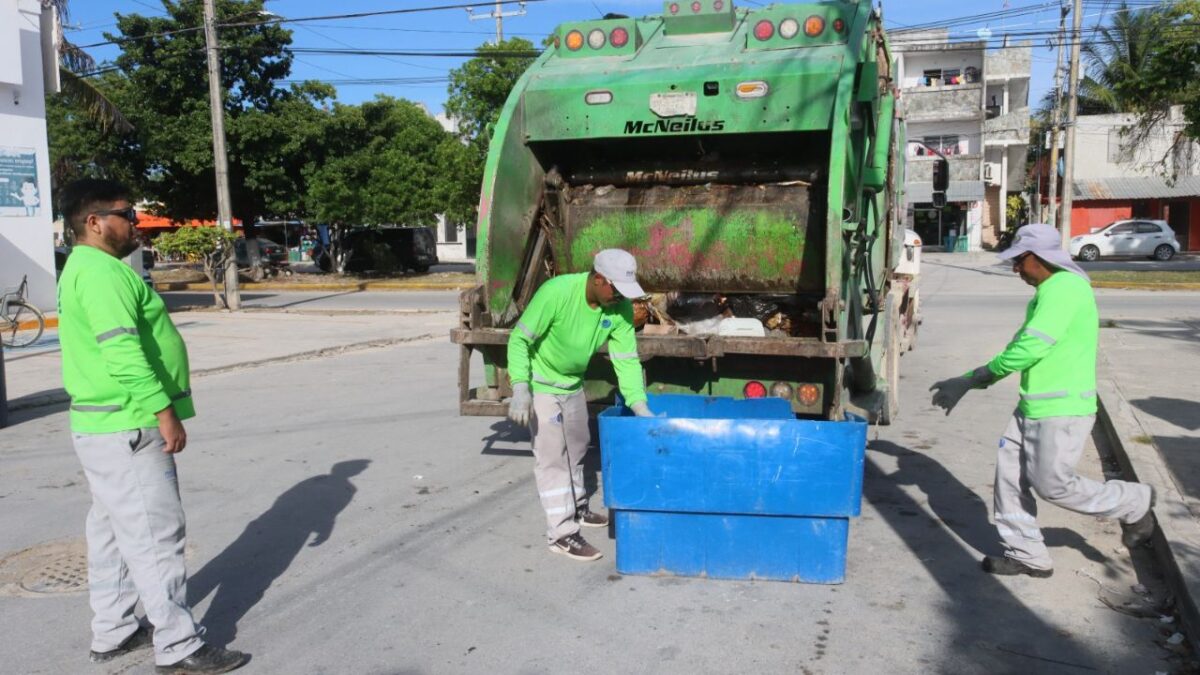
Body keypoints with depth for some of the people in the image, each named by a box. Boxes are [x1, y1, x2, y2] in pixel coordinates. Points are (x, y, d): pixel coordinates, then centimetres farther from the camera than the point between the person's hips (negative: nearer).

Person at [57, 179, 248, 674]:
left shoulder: (86, 269, 17)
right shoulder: (103, 271, -17)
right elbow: (122, 351, -26)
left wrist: (154, 411, 23)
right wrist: (164, 412, -24)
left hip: (107, 426, 11)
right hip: (127, 428, -11)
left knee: (113, 533, 17)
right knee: (154, 535, -6)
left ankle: (112, 633, 28)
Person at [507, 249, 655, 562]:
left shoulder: (620, 307, -16)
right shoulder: (556, 292, -32)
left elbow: (626, 359, -13)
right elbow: (519, 339, -26)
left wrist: (640, 406, -22)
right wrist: (520, 388, -34)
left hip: (573, 383, 7)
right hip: (541, 383, -6)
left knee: (576, 447, 20)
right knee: (552, 454, -6)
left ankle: (577, 508, 40)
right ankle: (561, 533, 1)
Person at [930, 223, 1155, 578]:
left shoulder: (1065, 288, -18)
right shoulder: (1047, 292, 15)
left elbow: (1031, 347, -25)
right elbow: (1022, 344, 16)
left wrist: (977, 377, -15)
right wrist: (969, 382, 8)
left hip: (1063, 409, -10)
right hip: (1033, 405, 10)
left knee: (1052, 484, -2)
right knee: (1011, 472, 8)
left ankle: (1133, 504, 21)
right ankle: (1026, 555, 18)